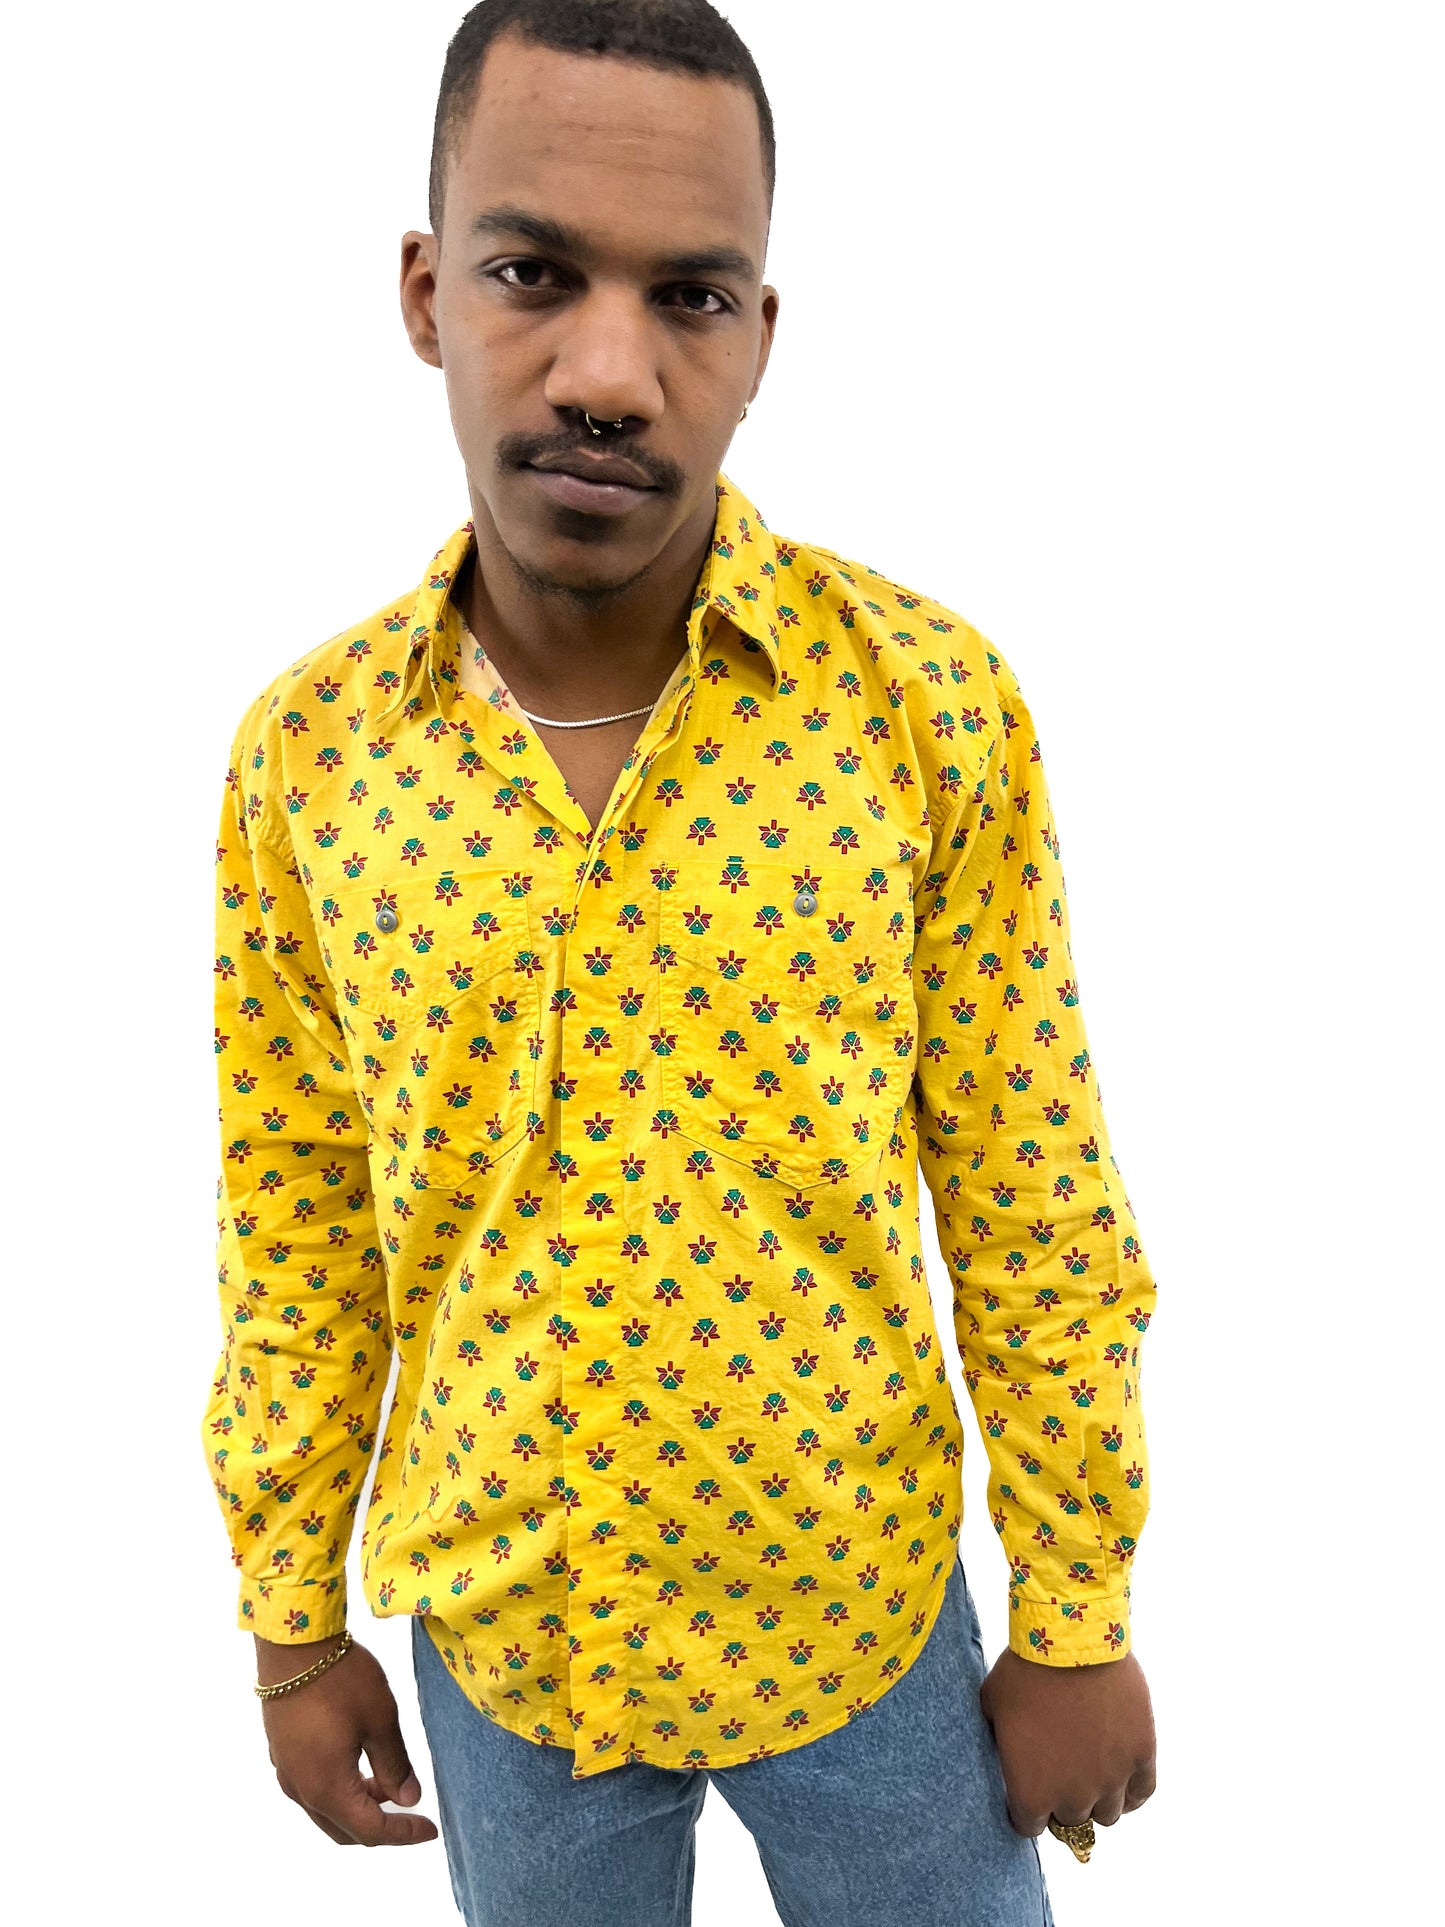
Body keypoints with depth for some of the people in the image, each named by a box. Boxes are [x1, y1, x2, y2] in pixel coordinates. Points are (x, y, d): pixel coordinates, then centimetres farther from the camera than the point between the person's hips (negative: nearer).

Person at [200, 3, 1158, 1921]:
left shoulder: (936, 701, -16)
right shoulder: (303, 752, -10)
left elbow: (1038, 1211, -10)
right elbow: (297, 1236, -1)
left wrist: (1078, 1618, -3)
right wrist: (293, 1622, 6)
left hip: (864, 1614, -1)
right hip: (491, 1638, 2)